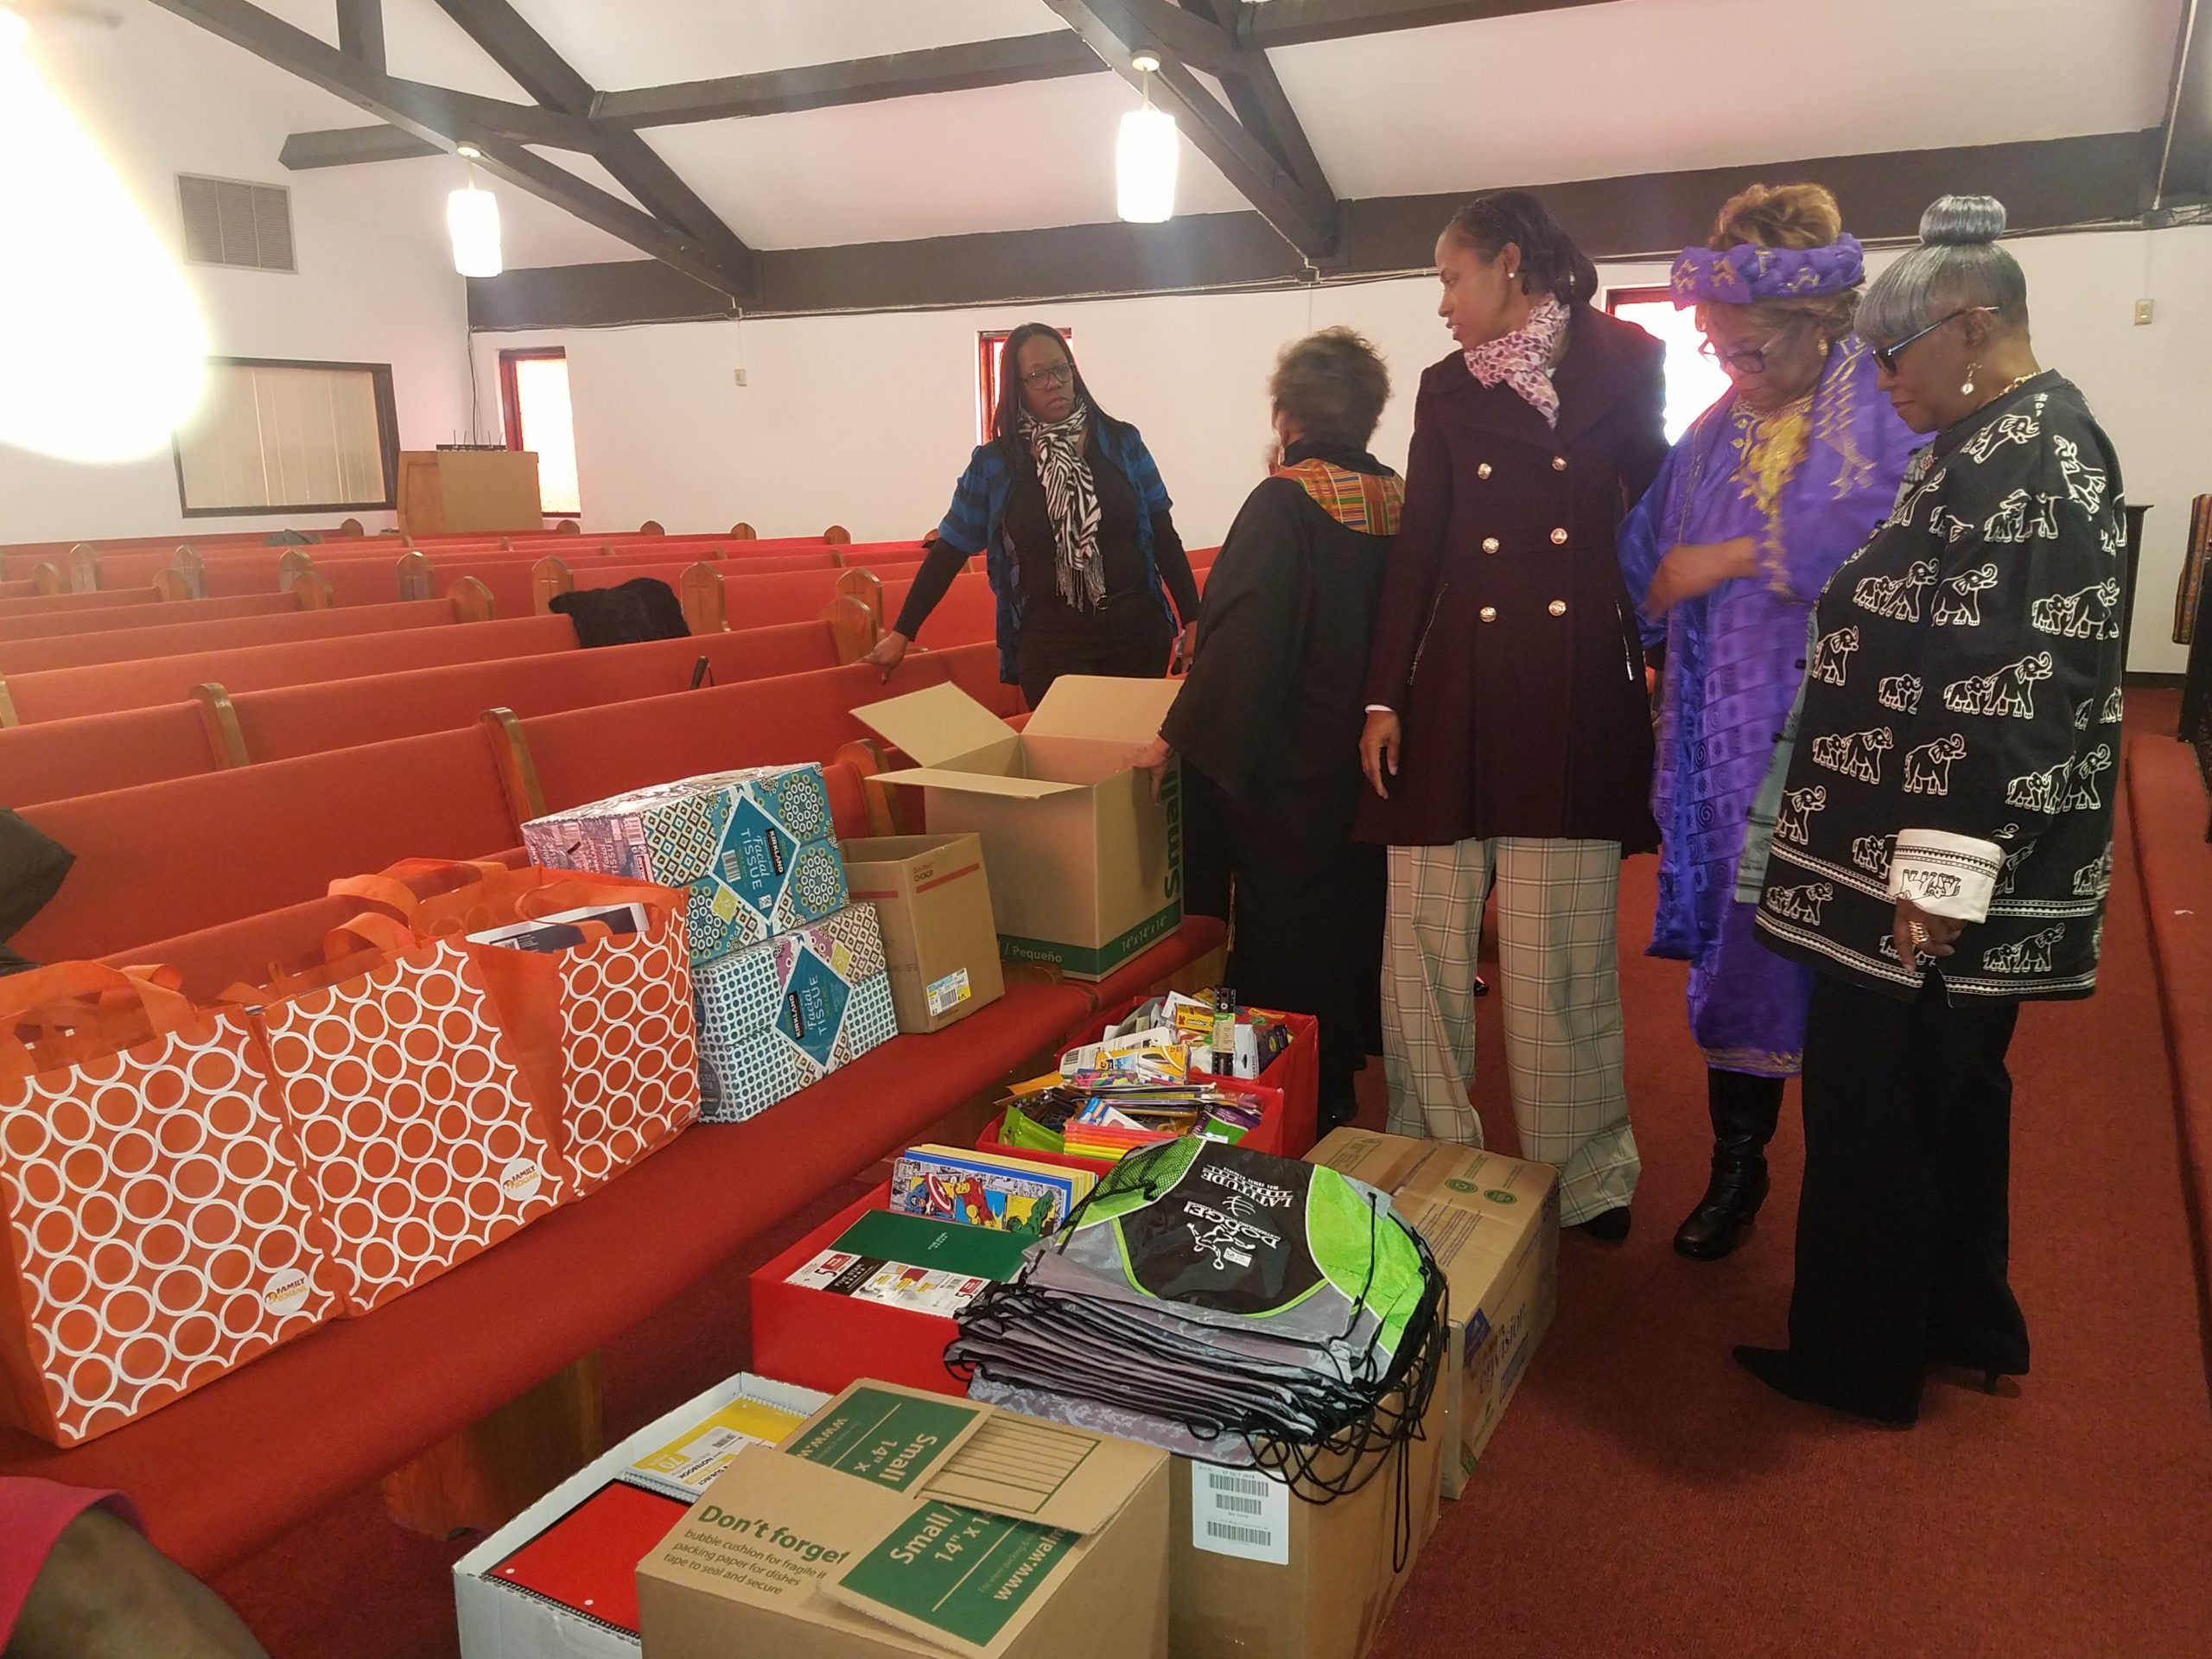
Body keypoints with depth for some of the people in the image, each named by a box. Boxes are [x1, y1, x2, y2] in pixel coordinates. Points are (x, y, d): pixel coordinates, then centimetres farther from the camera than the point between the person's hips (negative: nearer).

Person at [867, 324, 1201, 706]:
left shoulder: (1121, 443, 2)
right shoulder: (993, 463, 0)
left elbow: (1163, 536, 6)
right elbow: (949, 551, 4)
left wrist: (1193, 620, 1)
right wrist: (902, 633, 3)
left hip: (1135, 629, 1)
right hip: (1049, 641, -1)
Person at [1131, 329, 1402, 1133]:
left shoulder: (1285, 502, -17)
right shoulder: (1399, 500, 3)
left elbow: (1243, 639, -24)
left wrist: (1178, 736, -19)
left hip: (1291, 767, -7)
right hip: (1373, 762, 7)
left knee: (1287, 947, 8)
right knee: (1358, 917, 19)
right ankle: (1346, 1084, 32)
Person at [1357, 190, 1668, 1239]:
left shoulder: (1625, 362, 7)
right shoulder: (1447, 389, 13)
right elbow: (1416, 551, 10)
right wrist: (1384, 696, 4)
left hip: (1579, 699, -2)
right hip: (1456, 696, 2)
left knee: (1563, 957, 1)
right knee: (1425, 945, 1)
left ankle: (1585, 1179, 17)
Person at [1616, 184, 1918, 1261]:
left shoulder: (1892, 408, -6)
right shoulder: (1716, 431, 12)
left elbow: (1896, 530, -25)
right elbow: (1648, 563, 11)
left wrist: (1736, 557, -19)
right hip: (1729, 748, 5)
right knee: (1738, 937, 9)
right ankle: (1737, 1164, 24)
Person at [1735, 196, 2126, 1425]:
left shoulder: (2030, 454, -17)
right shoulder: (2008, 444, 13)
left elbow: (2012, 680, -24)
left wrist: (1938, 868, -25)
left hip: (1936, 852, -10)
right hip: (1951, 845, 10)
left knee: (1874, 1100, 2)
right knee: (1947, 1090, 19)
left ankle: (1860, 1358, 17)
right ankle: (1965, 1321, 35)